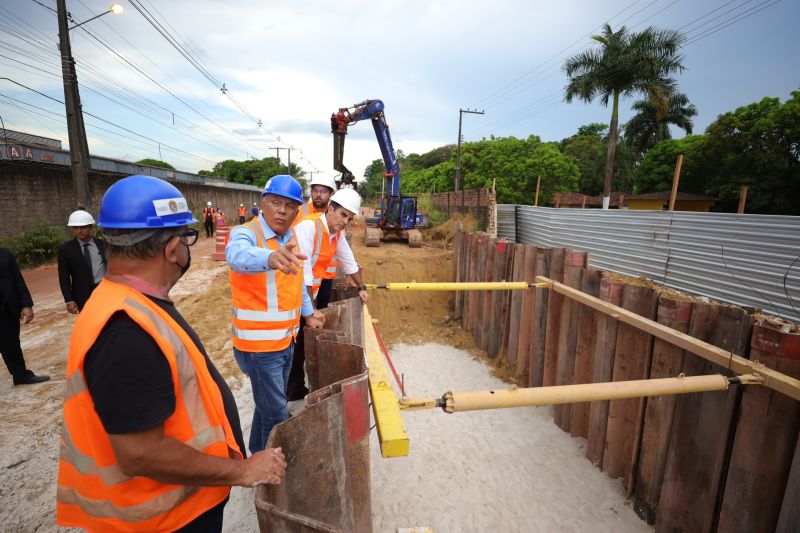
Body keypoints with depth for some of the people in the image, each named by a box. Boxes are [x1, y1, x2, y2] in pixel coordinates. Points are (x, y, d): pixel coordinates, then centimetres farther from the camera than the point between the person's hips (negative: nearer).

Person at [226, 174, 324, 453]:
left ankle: (258, 454, 47)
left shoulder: (291, 238, 5)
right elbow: (238, 255, -44)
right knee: (277, 415, 2)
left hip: (287, 339, 8)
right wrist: (270, 258, -64)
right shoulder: (246, 233, -18)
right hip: (260, 343, -8)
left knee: (270, 405, 25)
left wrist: (308, 312, 22)